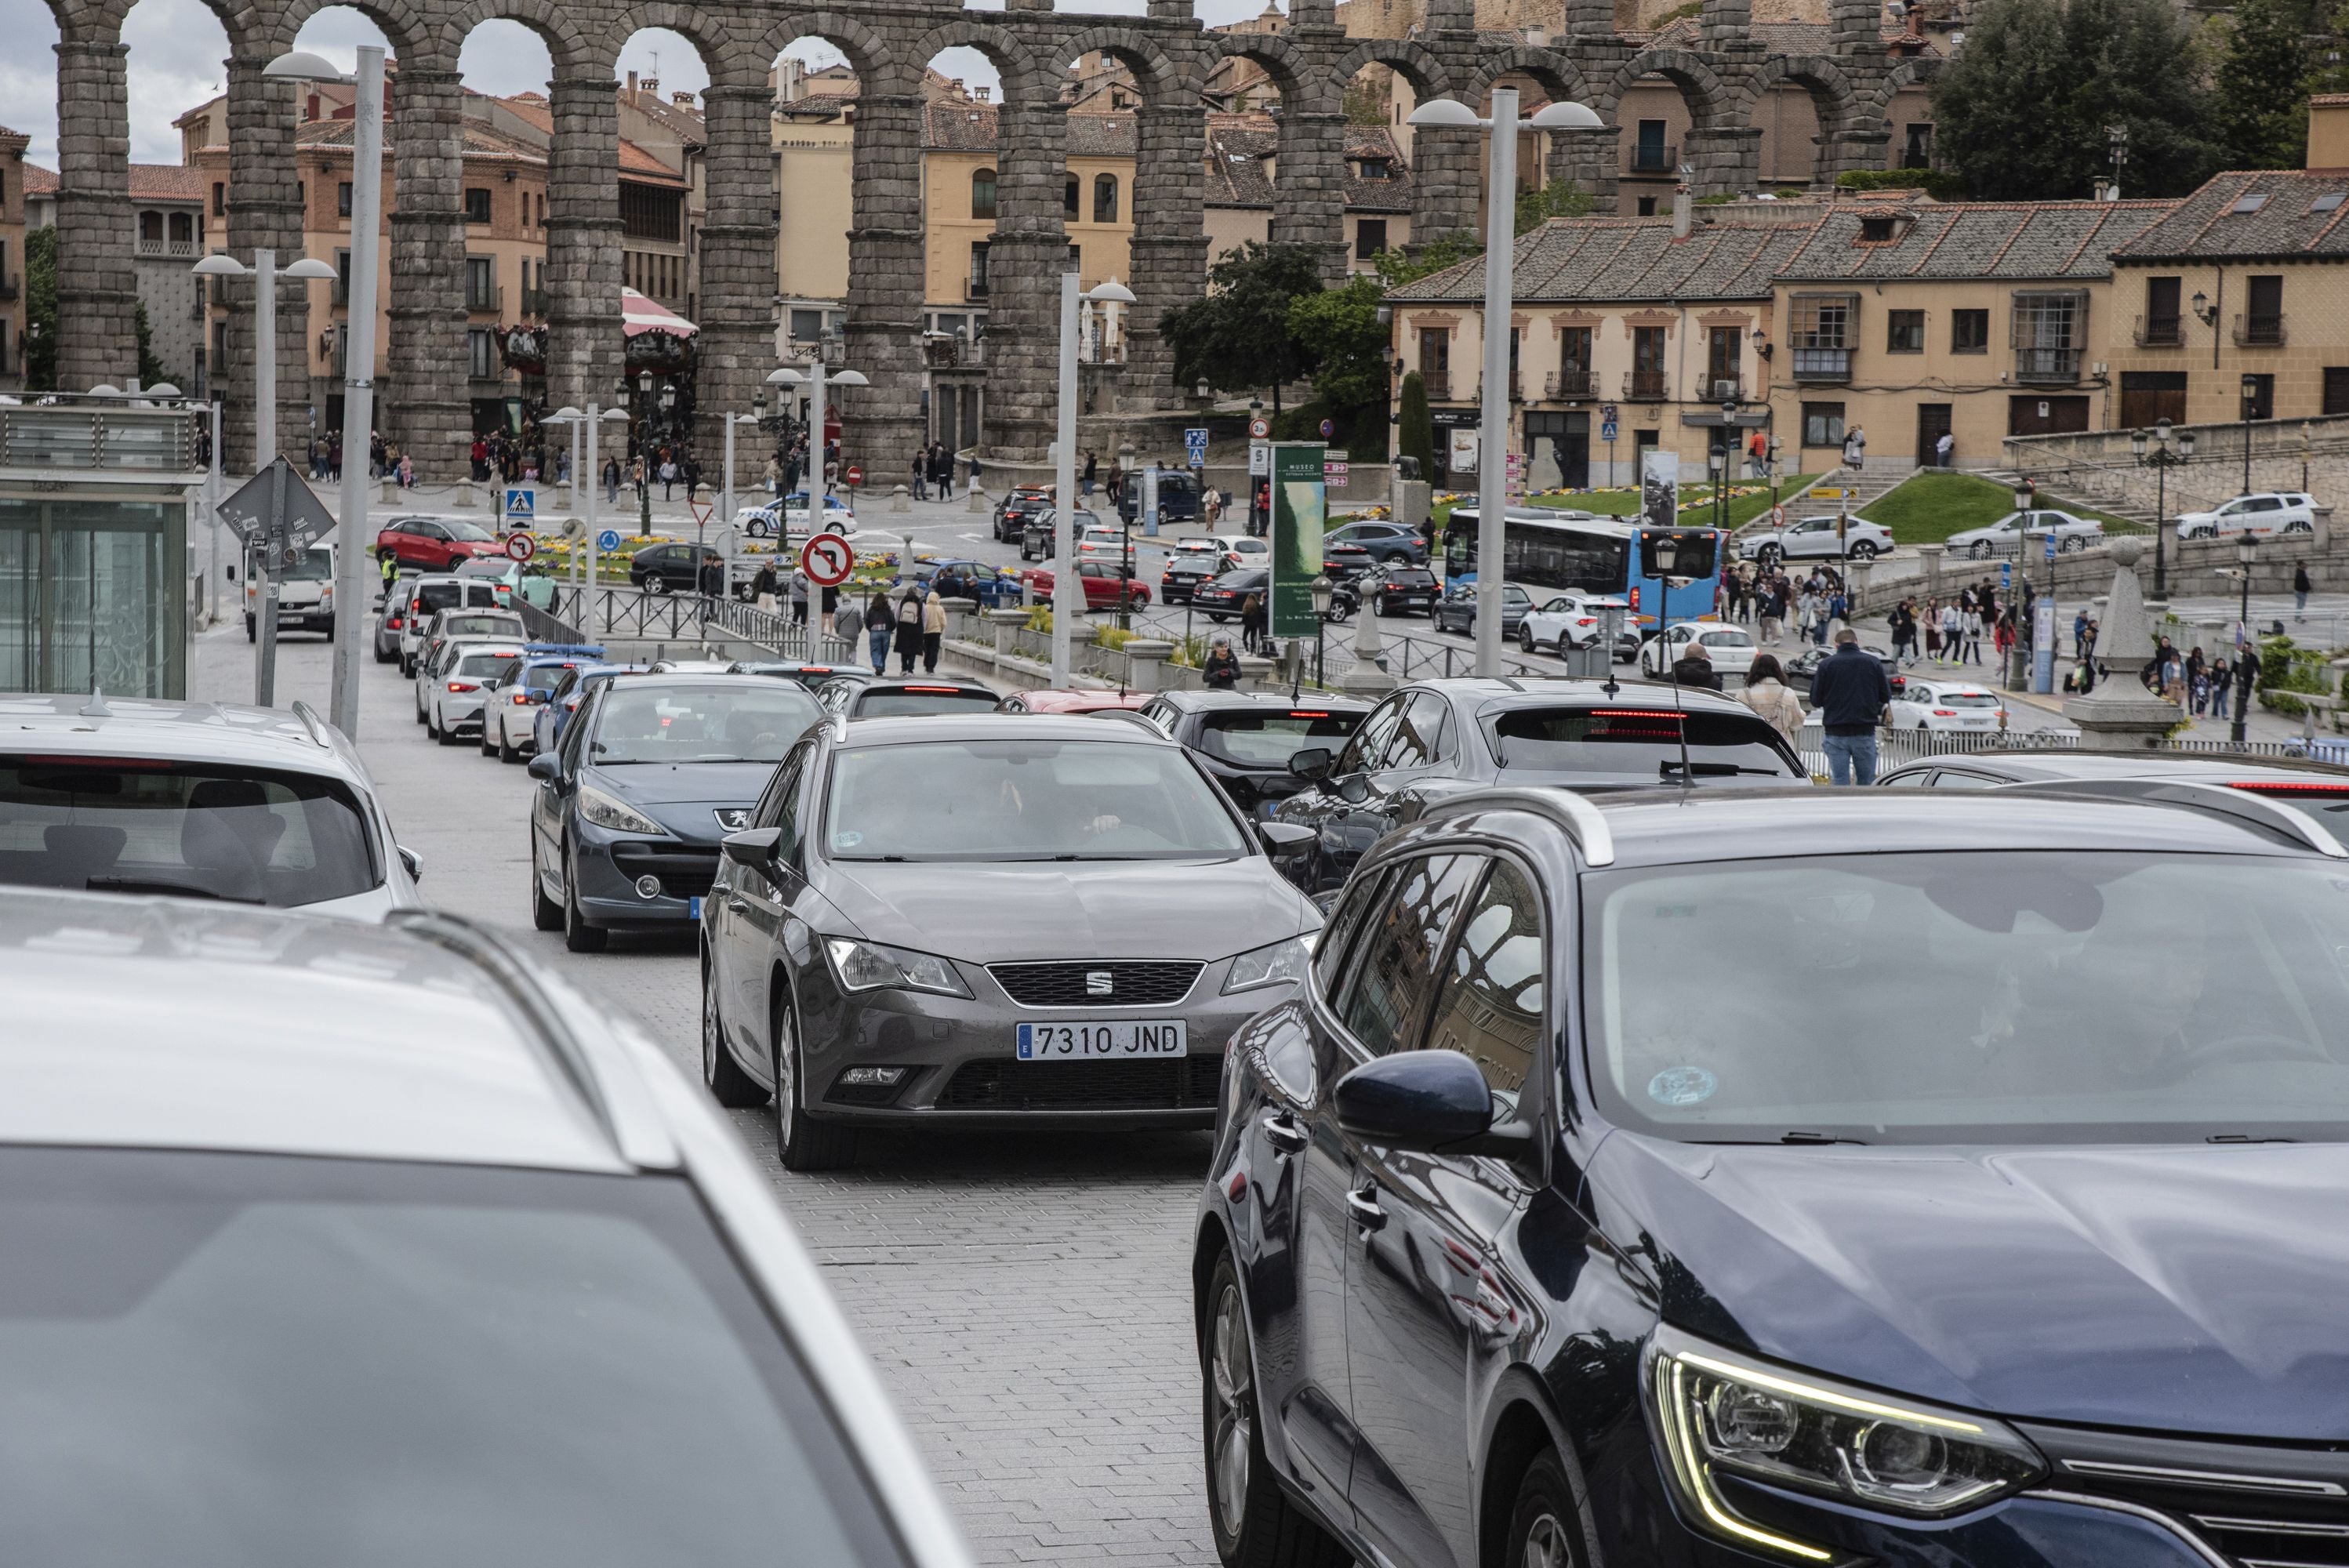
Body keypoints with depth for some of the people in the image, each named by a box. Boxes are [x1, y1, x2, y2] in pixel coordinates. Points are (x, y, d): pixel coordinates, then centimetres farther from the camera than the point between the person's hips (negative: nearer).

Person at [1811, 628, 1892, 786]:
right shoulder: (1873, 662, 0)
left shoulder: (1826, 665, -3)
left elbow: (1815, 700, -1)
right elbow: (1886, 697, 4)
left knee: (1840, 781, 2)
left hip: (1836, 733, -1)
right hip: (1865, 732, 1)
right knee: (1867, 781, 9)